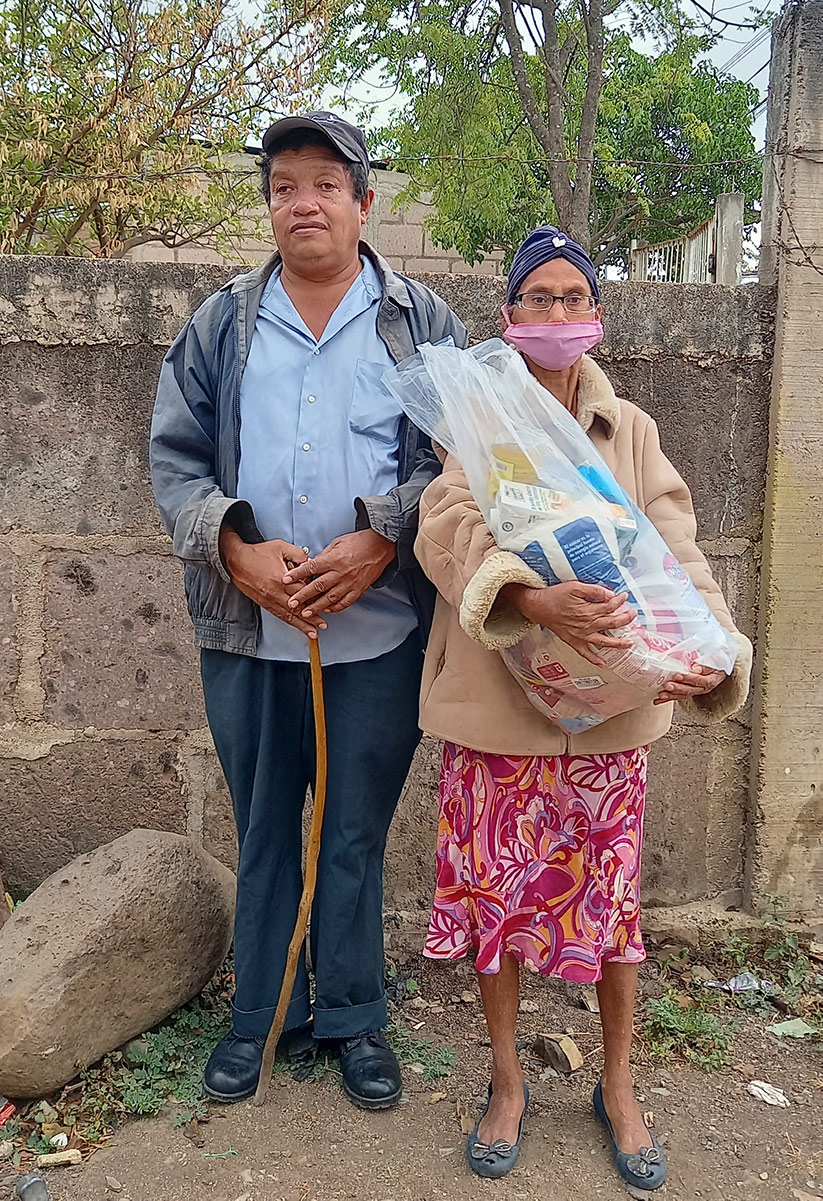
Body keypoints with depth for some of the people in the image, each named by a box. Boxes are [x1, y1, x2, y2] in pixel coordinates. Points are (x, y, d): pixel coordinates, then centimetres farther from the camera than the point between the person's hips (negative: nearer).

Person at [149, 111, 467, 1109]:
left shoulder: (423, 324, 6)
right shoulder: (219, 326, 9)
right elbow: (174, 457, 6)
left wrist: (378, 542, -14)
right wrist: (237, 549, -12)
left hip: (380, 627, -1)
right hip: (246, 628, 2)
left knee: (357, 831, 10)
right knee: (263, 826, 13)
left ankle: (353, 1017, 29)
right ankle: (260, 1013, 31)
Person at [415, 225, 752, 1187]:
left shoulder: (630, 430, 7)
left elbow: (674, 548, -4)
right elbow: (447, 526, -19)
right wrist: (534, 601, -37)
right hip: (496, 701, -1)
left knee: (611, 893, 10)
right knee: (494, 890, 9)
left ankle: (617, 1088, 33)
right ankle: (506, 1083, 32)